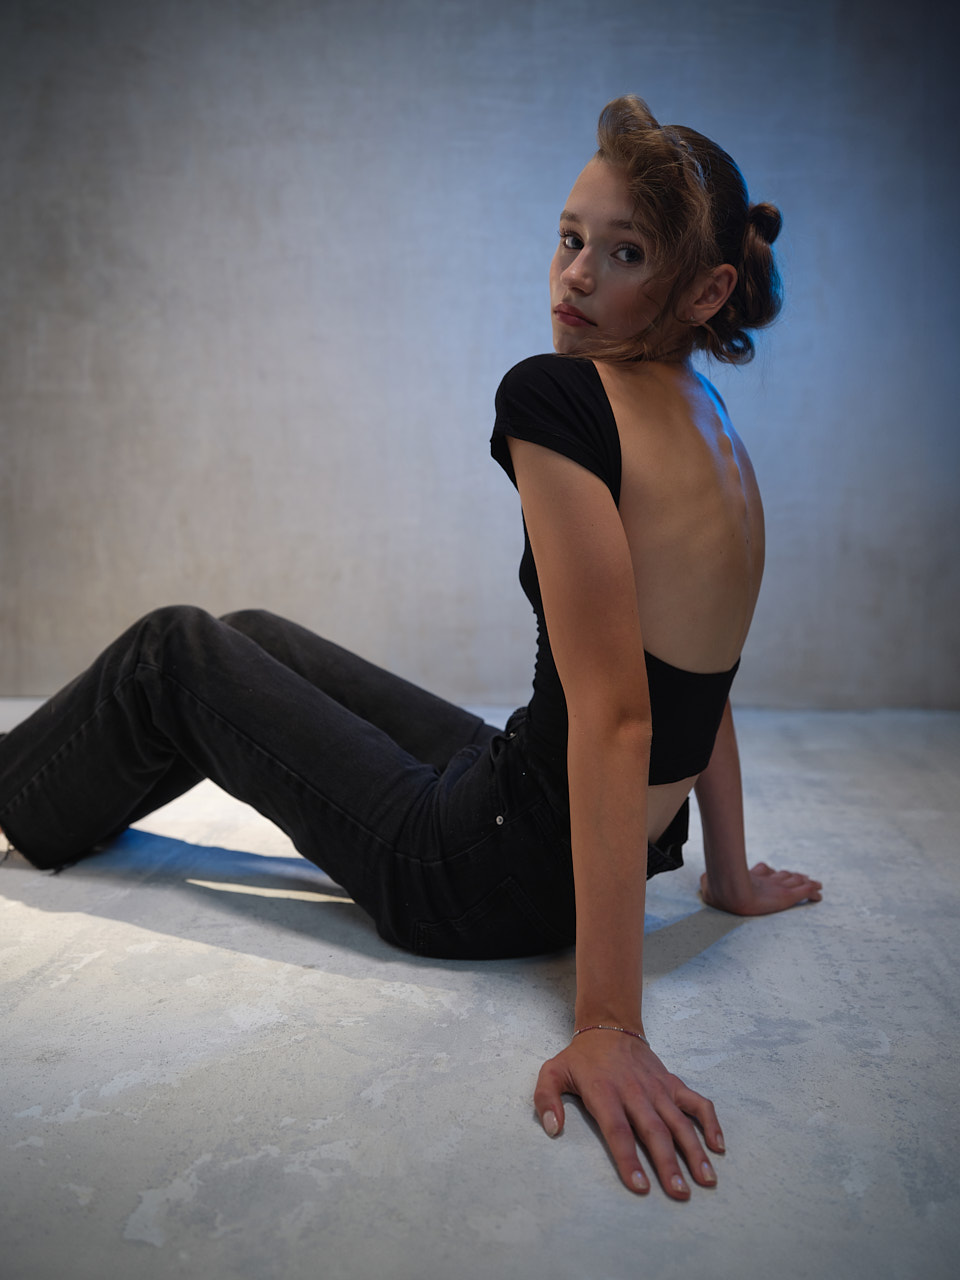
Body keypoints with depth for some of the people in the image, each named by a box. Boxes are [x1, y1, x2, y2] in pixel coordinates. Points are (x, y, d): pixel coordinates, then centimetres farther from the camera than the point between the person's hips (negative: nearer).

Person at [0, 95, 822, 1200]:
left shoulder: (555, 396, -23)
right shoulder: (715, 435, 4)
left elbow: (613, 718, -30)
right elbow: (700, 687, 10)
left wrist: (608, 1022, -29)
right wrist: (729, 877, 18)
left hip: (490, 877, -8)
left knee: (173, 655, 12)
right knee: (253, 639, 24)